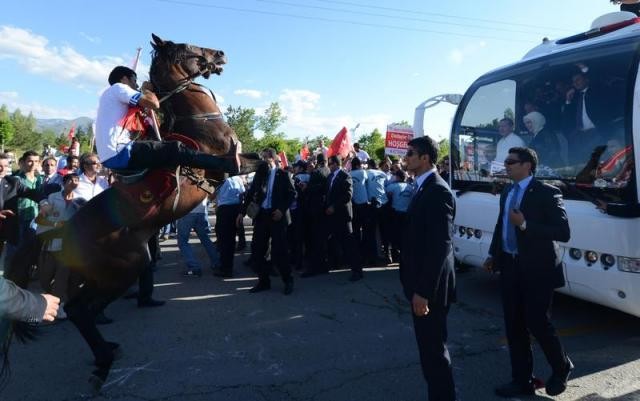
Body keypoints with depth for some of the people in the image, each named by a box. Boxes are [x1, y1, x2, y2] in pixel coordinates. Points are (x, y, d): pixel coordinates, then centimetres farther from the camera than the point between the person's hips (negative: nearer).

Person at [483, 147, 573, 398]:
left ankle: (562, 368, 33)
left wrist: (525, 224, -23)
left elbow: (563, 233, -18)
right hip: (510, 267, 7)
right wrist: (493, 254, 12)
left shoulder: (546, 193, -12)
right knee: (514, 326, 10)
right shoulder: (507, 193, 10)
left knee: (538, 323, 2)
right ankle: (522, 381, 24)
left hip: (536, 269, -7)